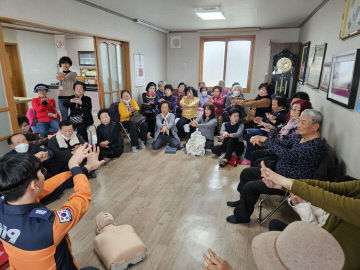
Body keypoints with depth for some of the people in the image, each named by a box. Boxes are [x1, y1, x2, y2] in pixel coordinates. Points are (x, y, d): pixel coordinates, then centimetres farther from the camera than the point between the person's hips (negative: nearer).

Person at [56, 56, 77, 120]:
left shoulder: (73, 74, 2)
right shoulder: (59, 74, 14)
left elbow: (68, 77, -21)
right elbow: (58, 77, -9)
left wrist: (64, 77, -43)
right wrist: (60, 77, -32)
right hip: (62, 98, 2)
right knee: (64, 118, 5)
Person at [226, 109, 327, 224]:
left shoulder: (316, 145, -27)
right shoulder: (300, 136, 2)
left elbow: (287, 155, -33)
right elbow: (283, 143, 8)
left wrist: (266, 140, -22)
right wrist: (263, 142, -12)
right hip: (278, 171, 10)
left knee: (249, 186, -15)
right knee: (246, 172, 12)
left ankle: (242, 216, 9)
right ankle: (243, 201, 34)